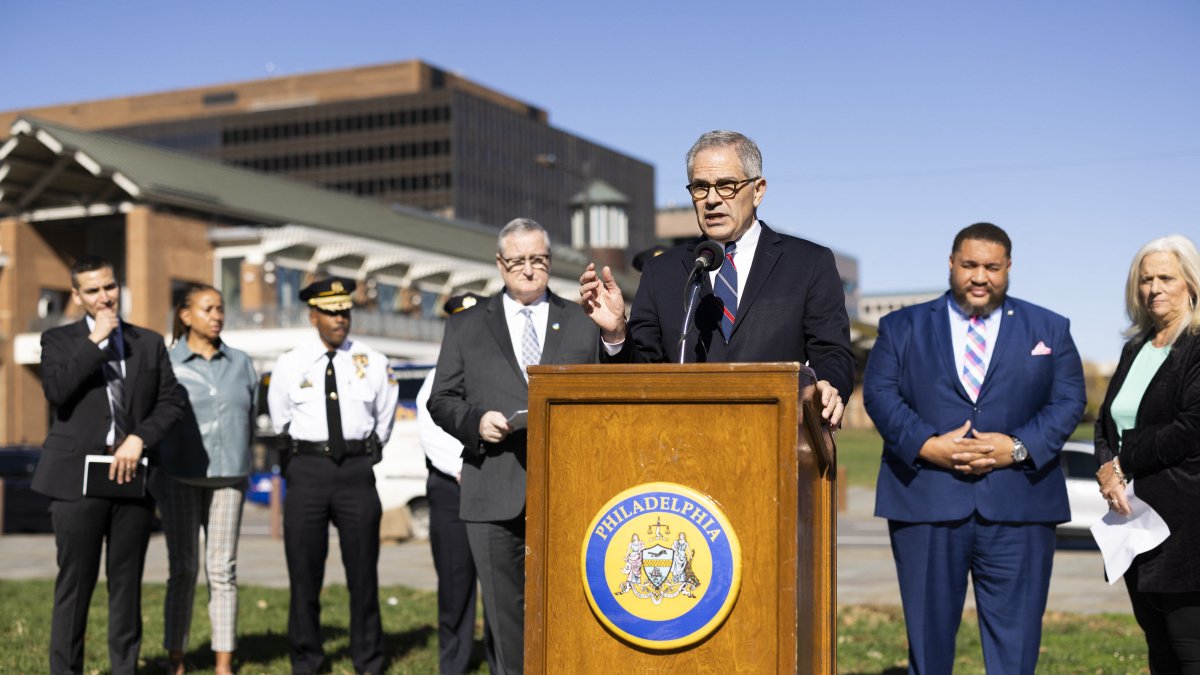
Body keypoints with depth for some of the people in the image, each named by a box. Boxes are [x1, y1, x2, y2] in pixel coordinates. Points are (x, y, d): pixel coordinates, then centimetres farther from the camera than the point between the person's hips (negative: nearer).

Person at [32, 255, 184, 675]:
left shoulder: (149, 342, 13)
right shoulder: (59, 340, 5)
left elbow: (171, 401, 7)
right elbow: (55, 391, -13)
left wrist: (139, 438, -8)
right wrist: (95, 341, -12)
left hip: (131, 475, 3)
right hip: (78, 479, -2)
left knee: (127, 584, 7)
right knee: (74, 585, 0)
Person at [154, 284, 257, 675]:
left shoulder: (241, 364, 10)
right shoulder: (166, 363, 1)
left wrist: (236, 460, 11)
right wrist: (158, 467, 5)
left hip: (228, 478, 2)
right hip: (179, 478, -2)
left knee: (223, 569, 0)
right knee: (183, 570, -1)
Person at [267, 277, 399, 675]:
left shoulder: (372, 362, 4)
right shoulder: (289, 365, 3)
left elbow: (384, 419, 15)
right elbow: (280, 422, 14)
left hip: (357, 468, 0)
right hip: (307, 467, 0)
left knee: (363, 570, 4)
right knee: (304, 572, 4)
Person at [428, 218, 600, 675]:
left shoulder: (583, 324, 13)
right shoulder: (465, 327, 12)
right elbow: (441, 400, 9)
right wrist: (476, 420, -9)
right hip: (494, 493, 1)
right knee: (504, 611, 5)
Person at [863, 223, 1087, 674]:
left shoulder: (1049, 330, 13)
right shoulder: (901, 327, 11)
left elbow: (1069, 400, 5)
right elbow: (879, 393, 1)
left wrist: (1019, 448, -11)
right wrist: (926, 445, -14)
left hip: (1018, 504, 0)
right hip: (925, 502, 0)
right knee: (928, 632, 7)